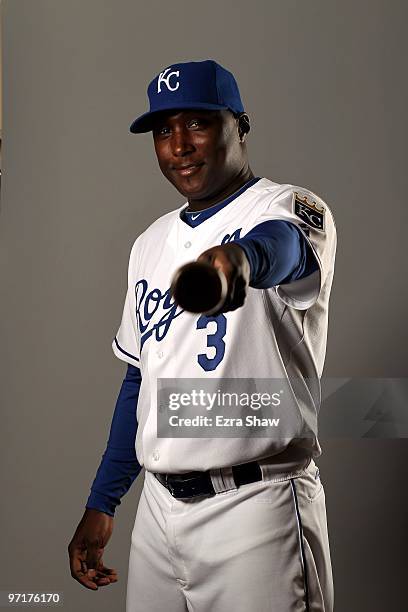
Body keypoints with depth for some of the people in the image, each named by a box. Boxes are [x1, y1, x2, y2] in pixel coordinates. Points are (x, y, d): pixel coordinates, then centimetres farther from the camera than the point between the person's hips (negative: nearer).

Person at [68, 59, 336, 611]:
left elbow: (284, 243, -33)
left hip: (256, 506, -6)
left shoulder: (289, 207, -7)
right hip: (158, 505, 6)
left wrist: (241, 256, -56)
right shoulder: (152, 243, 13)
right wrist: (102, 503, 14)